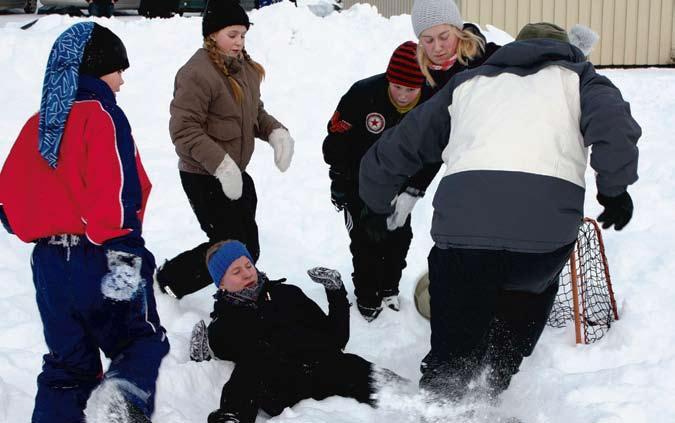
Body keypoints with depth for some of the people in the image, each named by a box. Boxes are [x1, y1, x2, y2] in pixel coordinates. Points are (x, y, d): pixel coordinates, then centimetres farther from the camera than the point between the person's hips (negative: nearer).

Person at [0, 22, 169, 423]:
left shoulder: (40, 123, 11)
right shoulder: (101, 115, -11)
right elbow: (117, 194, -21)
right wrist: (124, 256, -22)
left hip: (49, 264, 6)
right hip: (98, 259, -6)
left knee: (68, 361, 17)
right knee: (144, 341, 10)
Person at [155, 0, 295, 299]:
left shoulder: (245, 67, 8)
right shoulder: (197, 73, -21)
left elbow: (254, 112, 19)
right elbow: (184, 129, -24)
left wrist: (275, 132, -2)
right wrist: (220, 164, -30)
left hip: (234, 173, 9)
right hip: (204, 177, -9)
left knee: (248, 248, 15)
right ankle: (169, 278, 17)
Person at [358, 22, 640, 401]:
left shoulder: (469, 82, 32)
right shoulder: (574, 75, 25)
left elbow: (396, 149, 34)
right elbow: (613, 124, 1)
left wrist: (377, 207, 47)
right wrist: (614, 189, 11)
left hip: (463, 224, 1)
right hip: (548, 224, -1)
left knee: (452, 355, 12)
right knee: (534, 281, 32)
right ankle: (500, 388, 29)